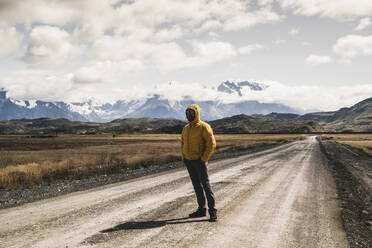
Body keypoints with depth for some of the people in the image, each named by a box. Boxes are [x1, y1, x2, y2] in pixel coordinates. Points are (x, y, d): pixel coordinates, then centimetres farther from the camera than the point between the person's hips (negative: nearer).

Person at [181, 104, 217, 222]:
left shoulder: (204, 127, -9)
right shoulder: (186, 128, 13)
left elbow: (212, 143, -13)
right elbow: (183, 143, 24)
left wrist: (204, 159, -16)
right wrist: (183, 157, 12)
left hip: (199, 161, -7)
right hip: (188, 161, 7)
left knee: (205, 184, -7)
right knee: (196, 185, 11)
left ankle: (212, 211, -3)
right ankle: (201, 209, 18)